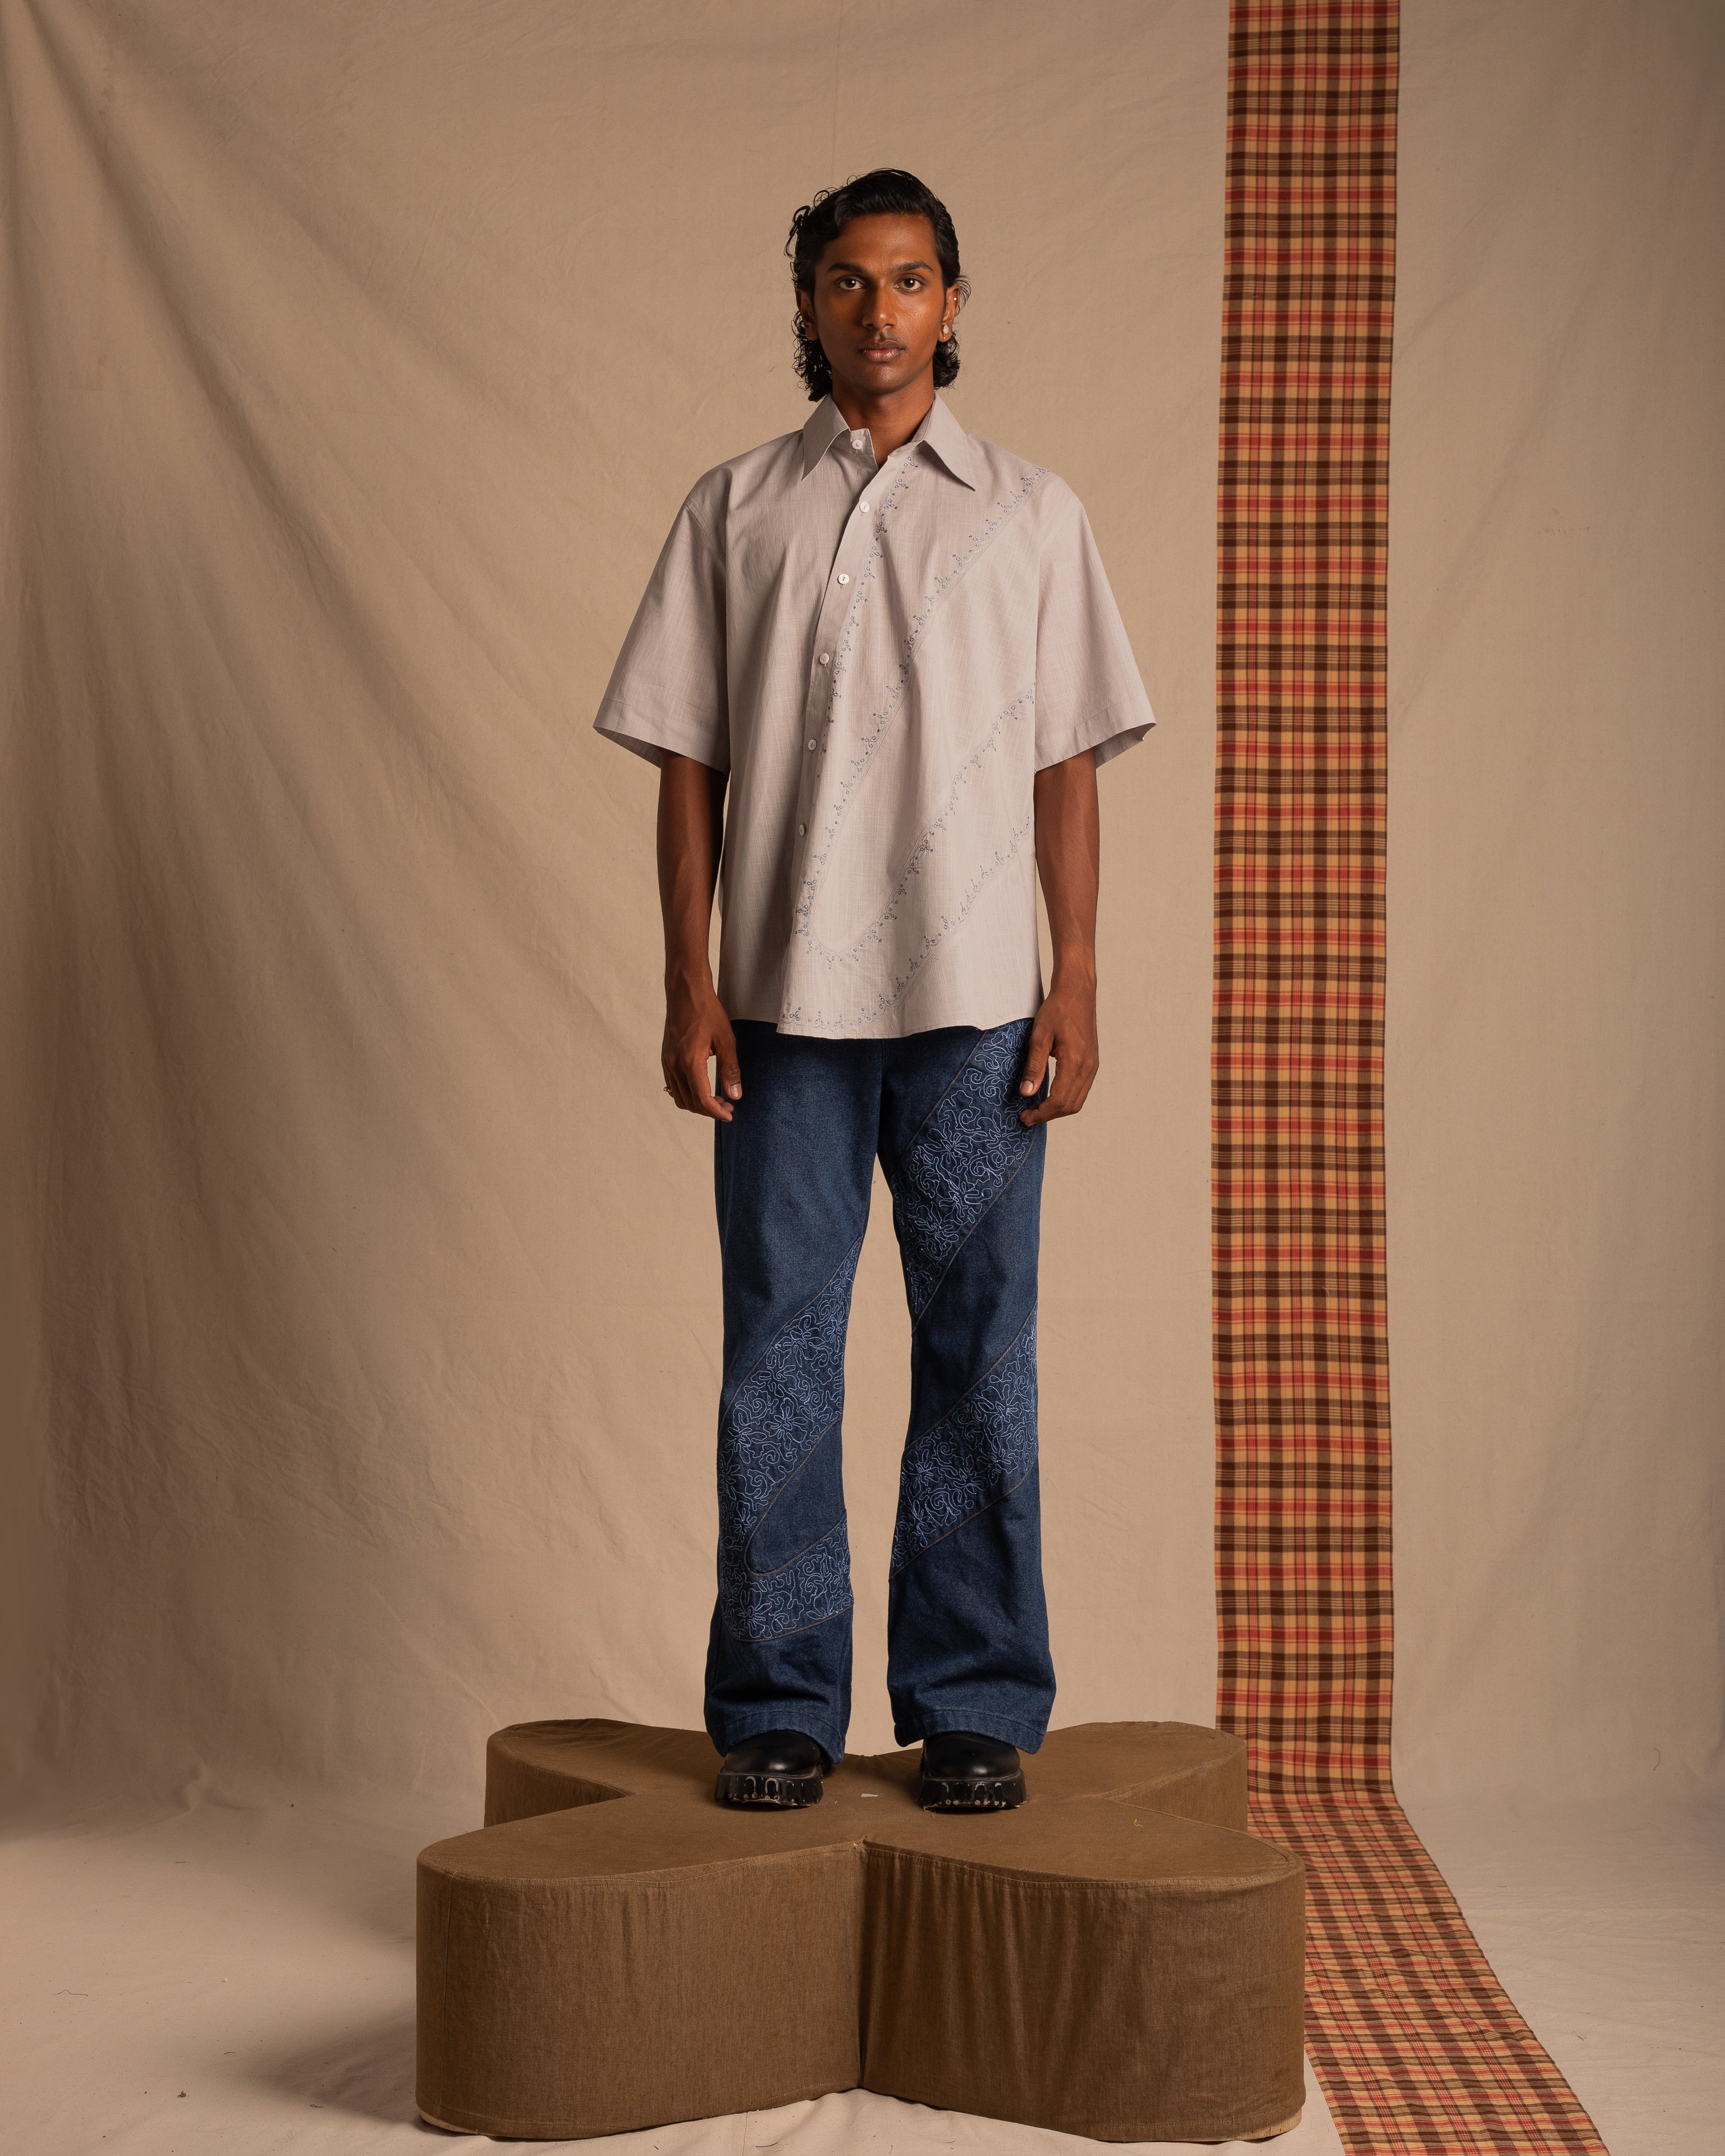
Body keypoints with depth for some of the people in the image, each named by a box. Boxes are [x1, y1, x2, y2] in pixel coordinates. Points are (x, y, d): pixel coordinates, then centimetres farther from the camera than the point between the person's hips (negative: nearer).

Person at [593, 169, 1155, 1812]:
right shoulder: (732, 511, 9)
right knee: (778, 1352, 3)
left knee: (977, 1353, 3)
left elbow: (1068, 767, 7)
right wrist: (689, 983, -1)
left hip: (974, 996, 0)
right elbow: (690, 764, 7)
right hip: (785, 997, 0)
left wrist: (1076, 985, -1)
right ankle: (777, 1707, 13)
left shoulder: (1031, 513, 10)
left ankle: (975, 1707, 14)